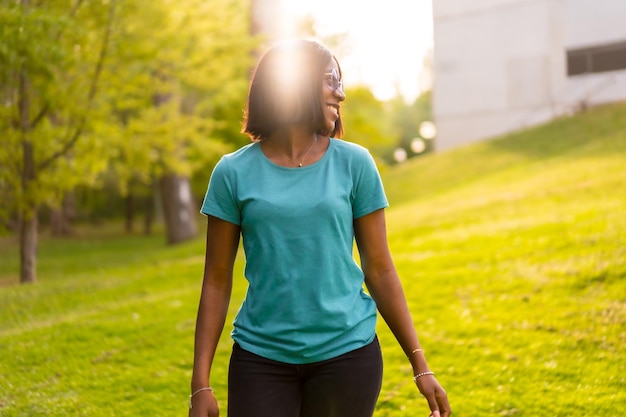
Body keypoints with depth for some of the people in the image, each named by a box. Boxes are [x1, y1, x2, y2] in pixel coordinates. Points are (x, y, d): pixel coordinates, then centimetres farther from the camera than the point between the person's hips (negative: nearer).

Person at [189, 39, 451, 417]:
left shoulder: (354, 164, 0)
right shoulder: (234, 172, -1)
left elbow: (379, 271, 3)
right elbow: (217, 282, 2)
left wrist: (420, 366, 2)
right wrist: (201, 383, -1)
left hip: (347, 353, 1)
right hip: (261, 357, 0)